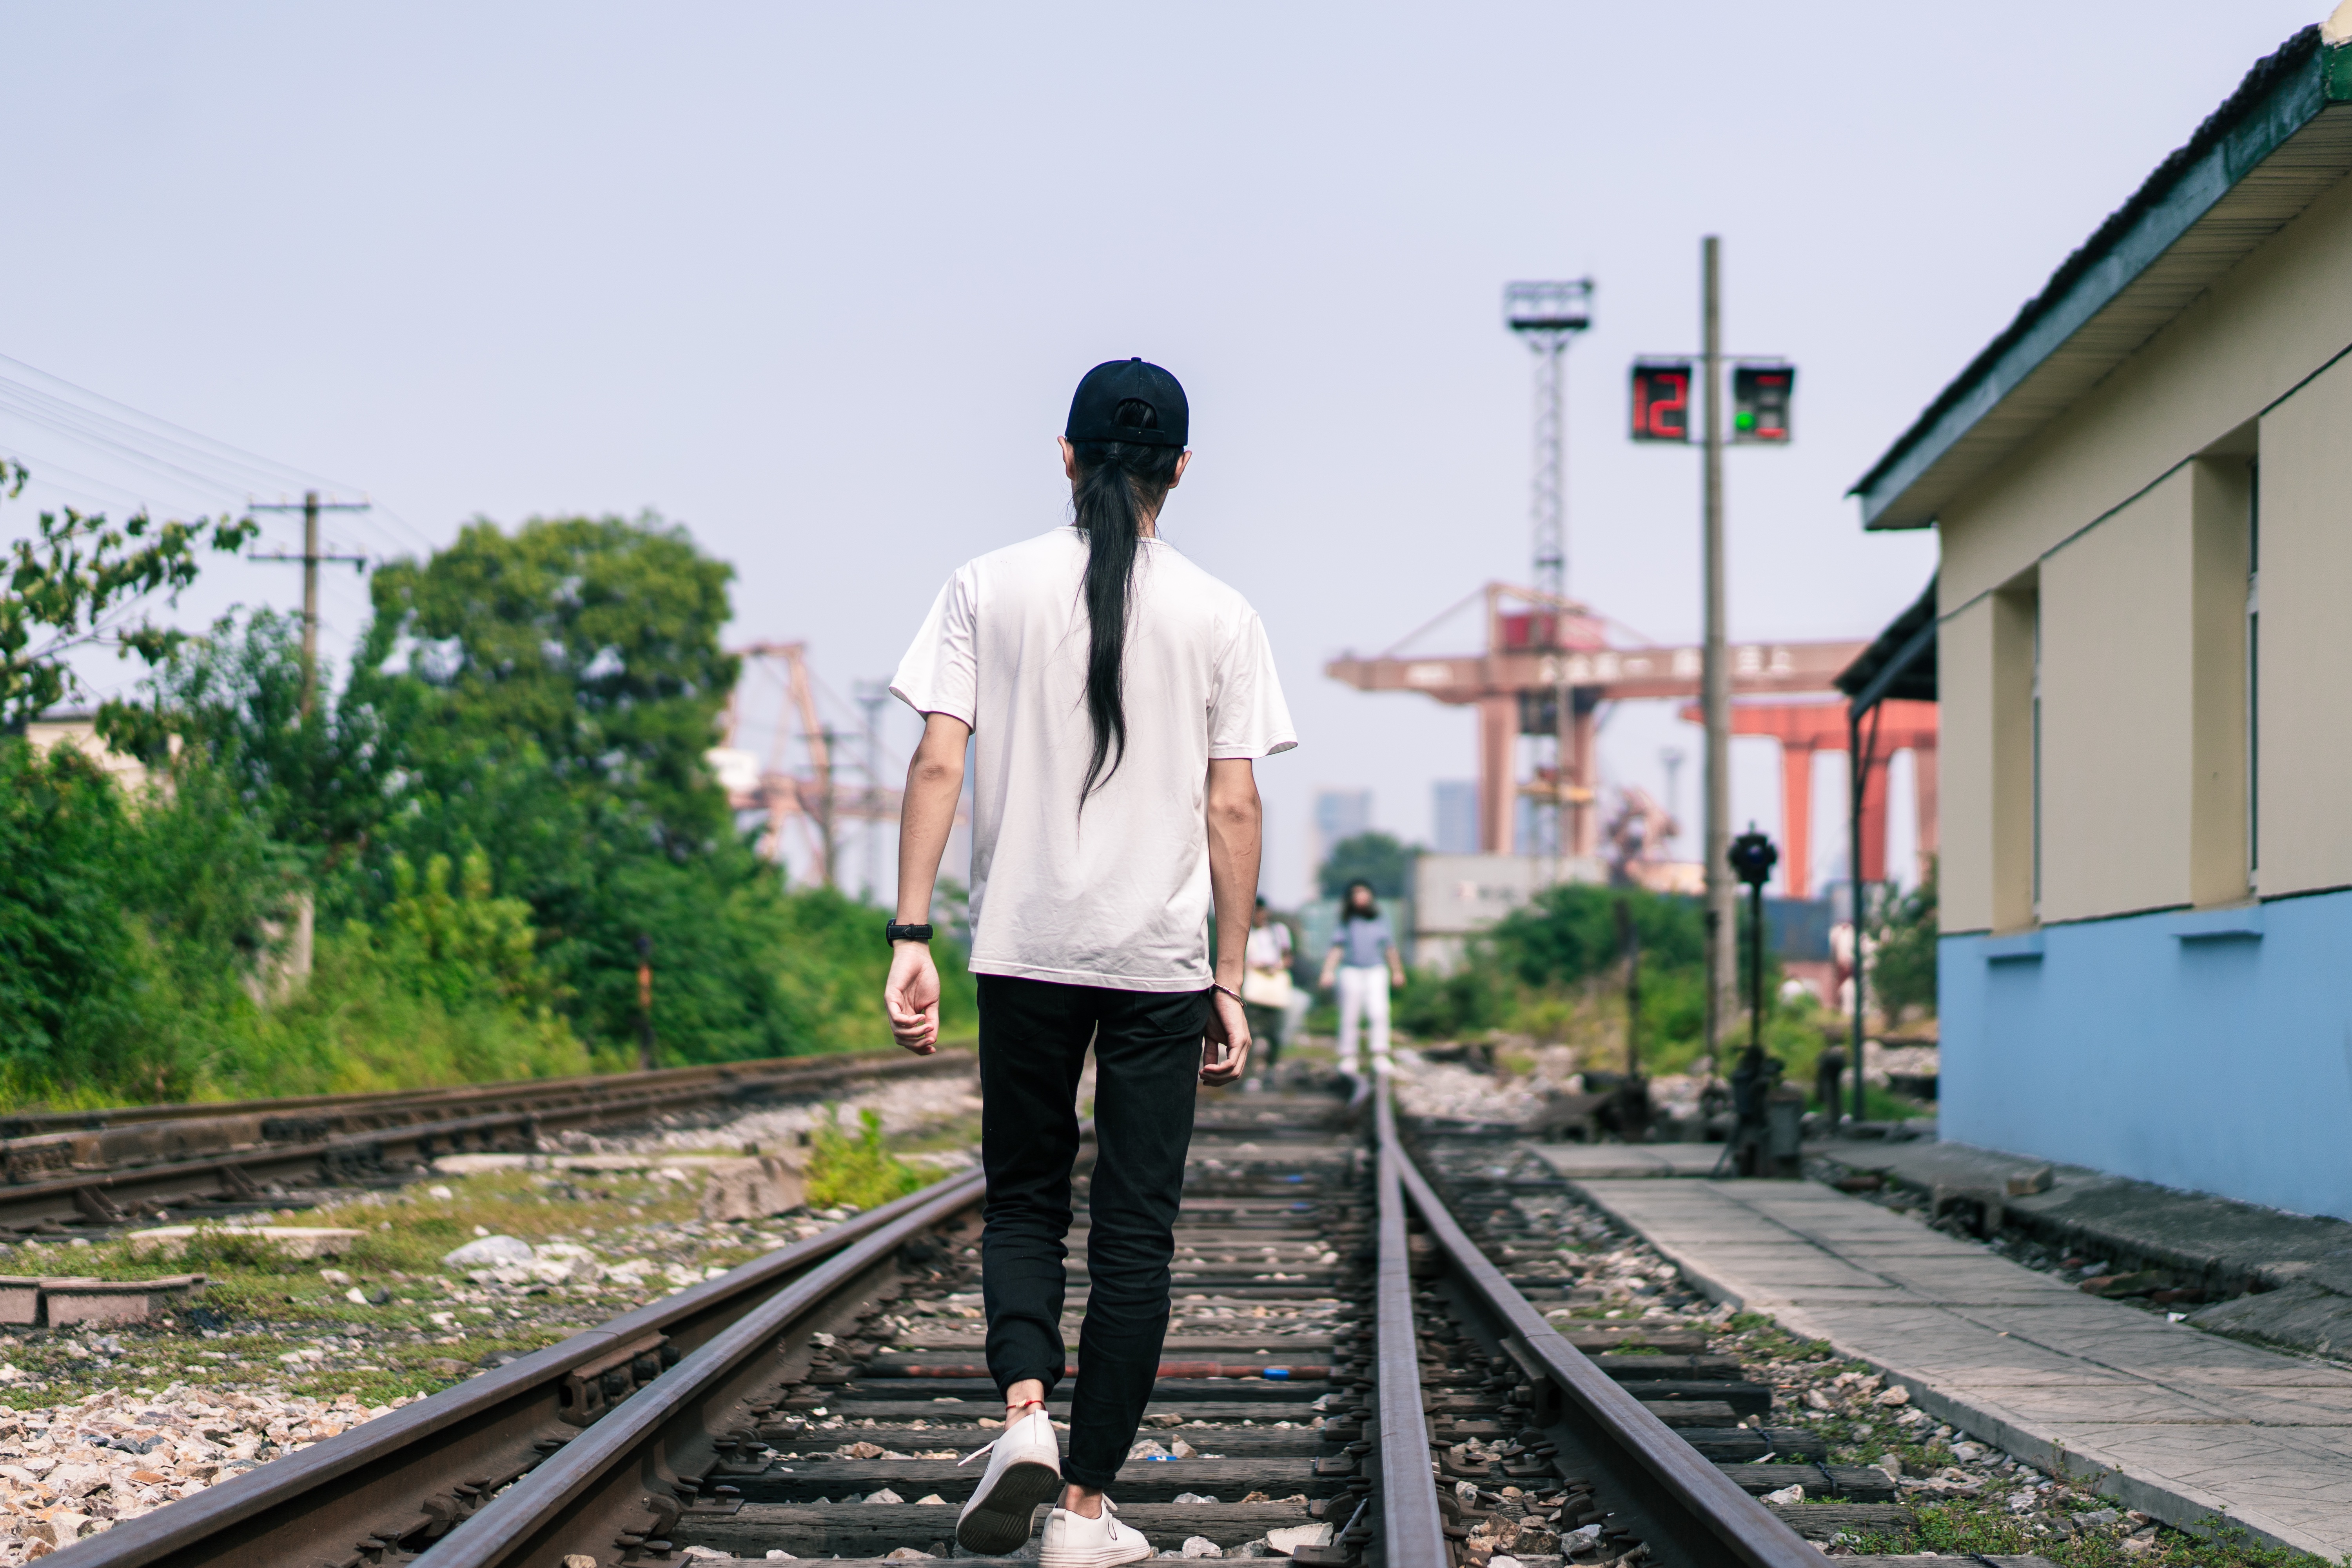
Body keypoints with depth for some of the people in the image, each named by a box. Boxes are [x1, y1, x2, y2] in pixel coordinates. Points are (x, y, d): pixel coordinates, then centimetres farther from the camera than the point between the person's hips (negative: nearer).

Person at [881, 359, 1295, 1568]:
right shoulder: (1218, 617, 1)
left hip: (1023, 947, 1)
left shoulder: (989, 588, 1)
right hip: (1160, 960, -1)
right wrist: (1229, 983, 6)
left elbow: (937, 765, -5)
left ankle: (1023, 1410, -9)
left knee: (1023, 1197, 16)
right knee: (1135, 1230, 6)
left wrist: (910, 938, -4)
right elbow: (1233, 811, 0)